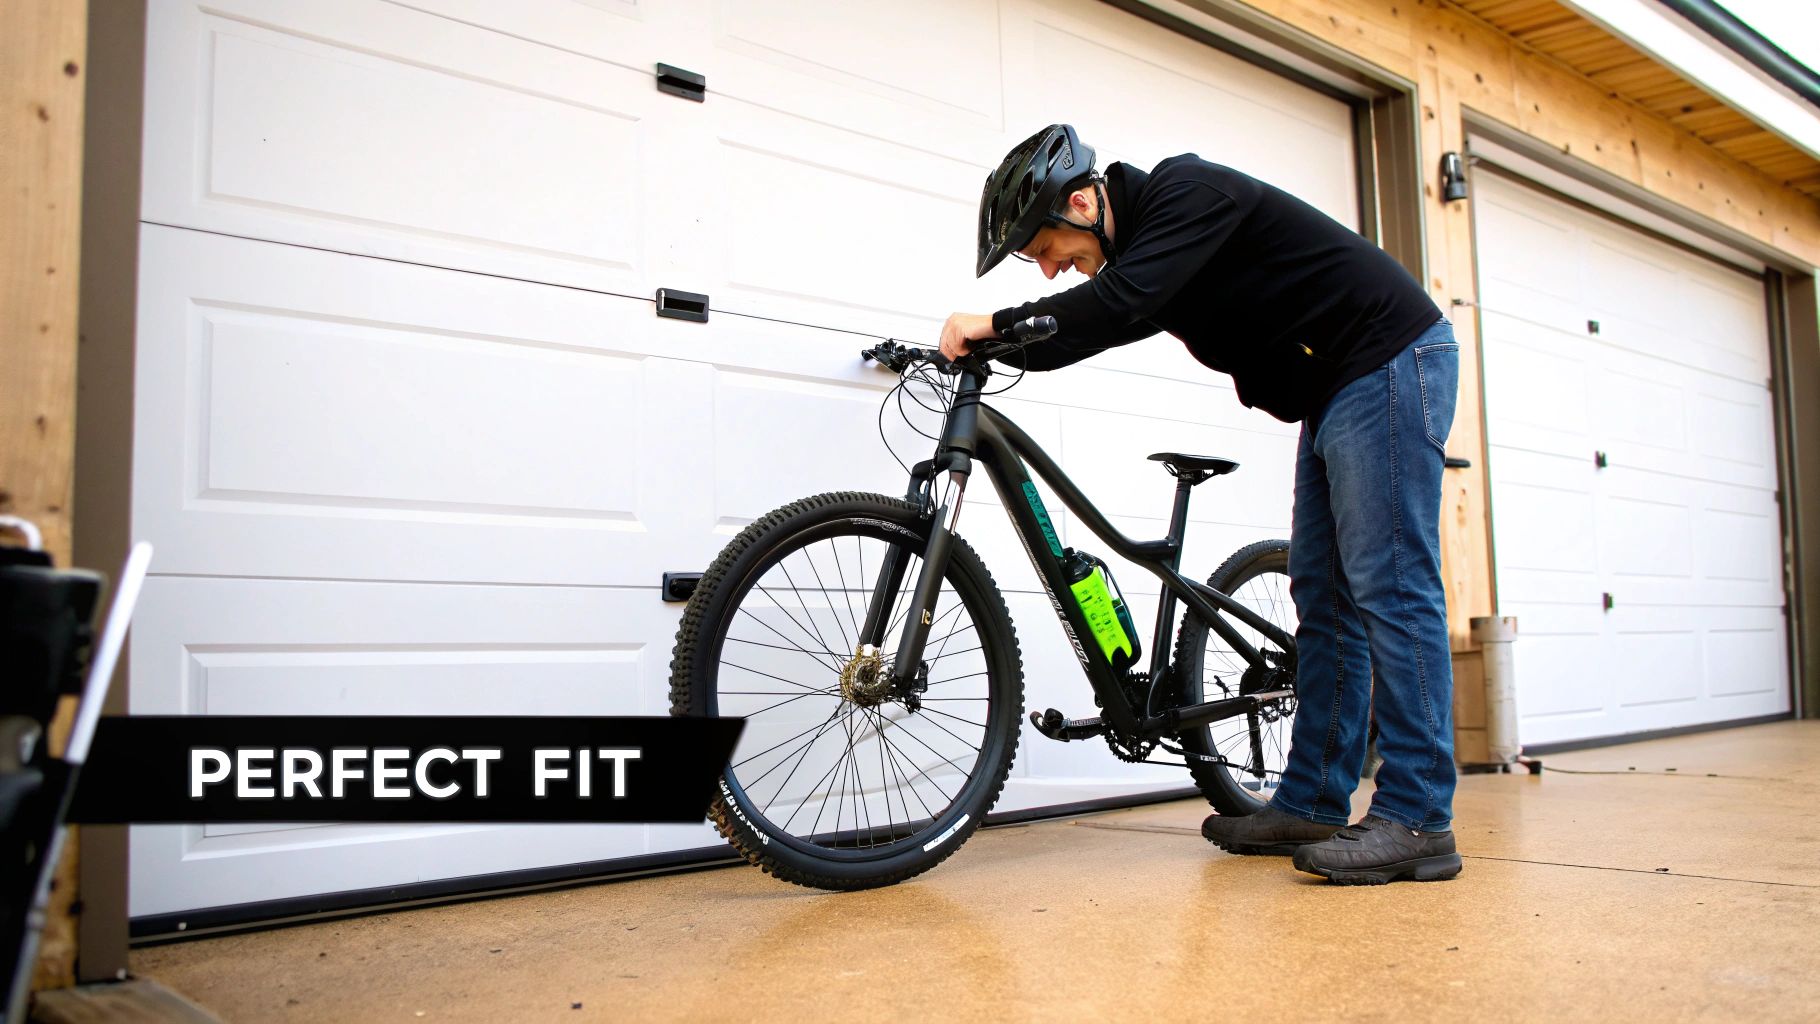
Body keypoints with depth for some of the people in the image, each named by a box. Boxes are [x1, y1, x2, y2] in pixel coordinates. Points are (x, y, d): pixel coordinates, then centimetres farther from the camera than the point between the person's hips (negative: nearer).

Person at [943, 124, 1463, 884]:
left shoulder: (1188, 193, -19)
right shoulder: (1142, 238, 10)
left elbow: (1122, 303, -33)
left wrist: (998, 325, -27)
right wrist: (989, 344, 0)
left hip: (1392, 364, -10)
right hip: (1336, 391, 10)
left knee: (1389, 588, -13)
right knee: (1322, 595, 7)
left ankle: (1418, 821, -10)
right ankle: (1310, 804, 12)